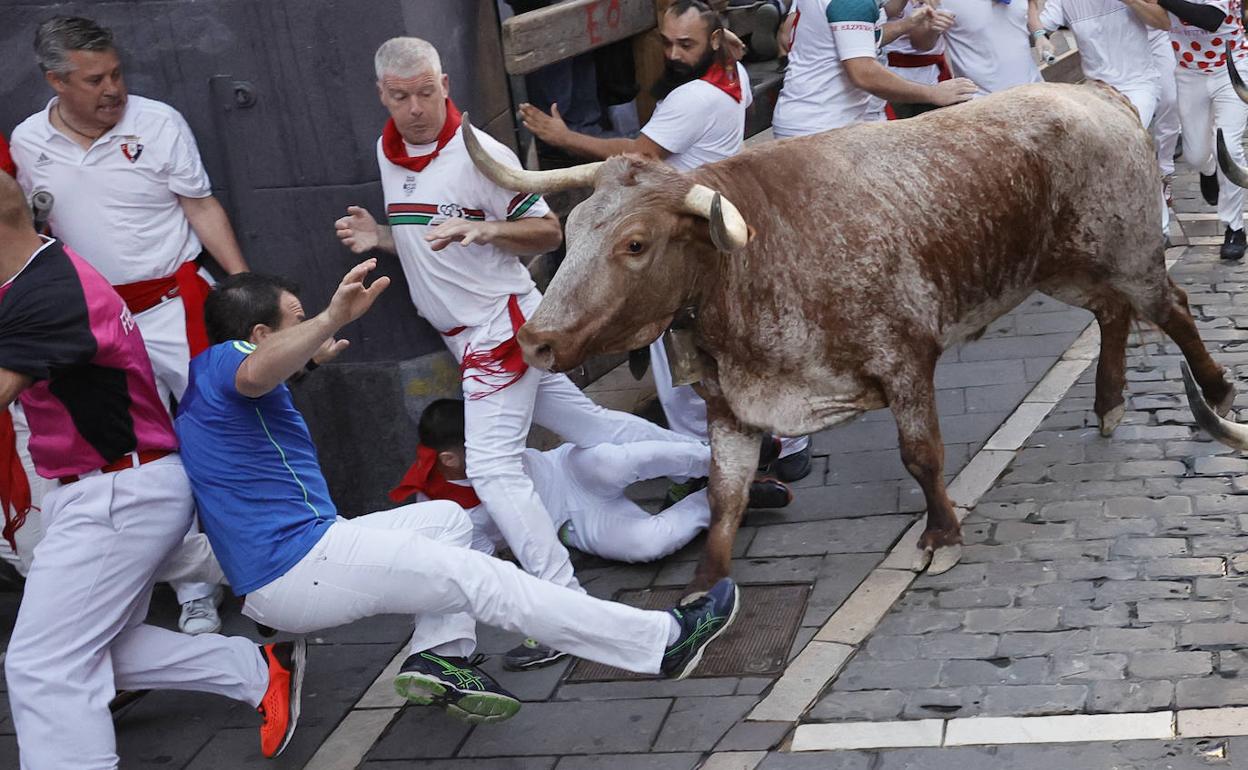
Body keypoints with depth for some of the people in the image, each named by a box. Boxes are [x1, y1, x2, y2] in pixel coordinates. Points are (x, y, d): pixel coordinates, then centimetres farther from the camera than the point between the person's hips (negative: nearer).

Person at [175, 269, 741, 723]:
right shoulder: (221, 362, -13)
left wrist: (309, 355, 49)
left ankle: (440, 655, -1)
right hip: (296, 569, -11)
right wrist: (332, 320, -58)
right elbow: (255, 372, -42)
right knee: (484, 581, -12)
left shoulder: (208, 382, 18)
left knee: (446, 518, 21)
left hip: (278, 567, 11)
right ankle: (663, 643, -8)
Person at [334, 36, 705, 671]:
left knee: (492, 466, -15)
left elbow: (548, 232, -11)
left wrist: (480, 229, -27)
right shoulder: (388, 154, 10)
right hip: (467, 334, 9)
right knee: (587, 423, 15)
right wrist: (380, 238, 4)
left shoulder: (480, 155, -15)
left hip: (500, 324, -9)